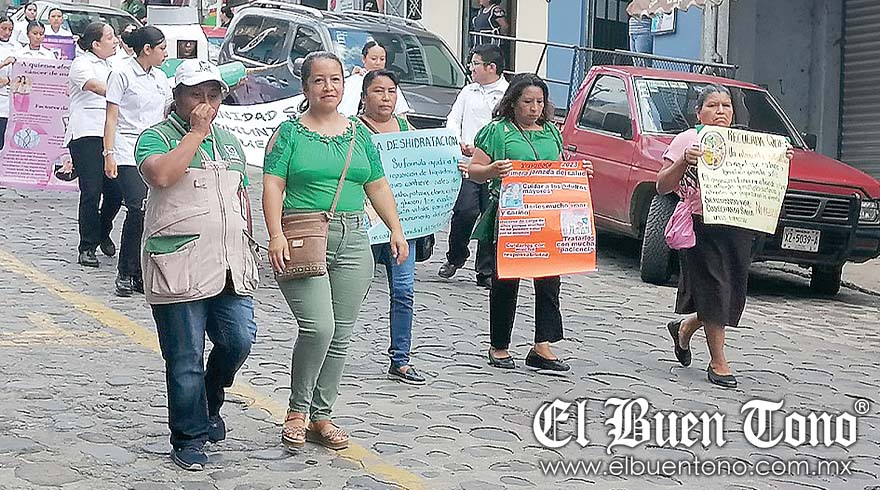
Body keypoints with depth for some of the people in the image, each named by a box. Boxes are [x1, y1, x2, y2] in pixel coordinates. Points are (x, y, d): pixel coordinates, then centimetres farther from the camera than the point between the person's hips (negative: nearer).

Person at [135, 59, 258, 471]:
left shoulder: (229, 142, 20)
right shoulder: (156, 137, -1)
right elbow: (160, 175, -23)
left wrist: (246, 247, 21)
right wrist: (196, 132, -14)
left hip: (231, 267, 6)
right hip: (180, 270, -5)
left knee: (239, 342, -1)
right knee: (186, 359, -1)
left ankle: (209, 404, 27)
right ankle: (189, 438, 12)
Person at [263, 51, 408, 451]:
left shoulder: (358, 132, 15)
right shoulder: (290, 132, 2)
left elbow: (377, 186, 18)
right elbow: (273, 185, -4)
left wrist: (396, 230, 10)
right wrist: (276, 234, -16)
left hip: (352, 242, 5)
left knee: (340, 335, 6)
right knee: (318, 327, -17)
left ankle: (321, 417, 17)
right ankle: (297, 411, 2)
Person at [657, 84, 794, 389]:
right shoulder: (687, 141, 0)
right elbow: (662, 187, -5)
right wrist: (684, 162, -21)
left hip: (739, 228, 5)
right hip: (702, 228, -5)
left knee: (732, 295, 7)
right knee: (713, 291, -4)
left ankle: (685, 328, 35)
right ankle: (718, 363, 7)